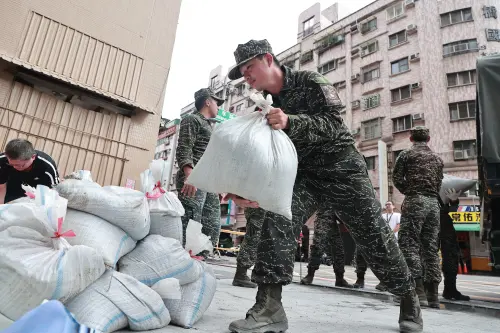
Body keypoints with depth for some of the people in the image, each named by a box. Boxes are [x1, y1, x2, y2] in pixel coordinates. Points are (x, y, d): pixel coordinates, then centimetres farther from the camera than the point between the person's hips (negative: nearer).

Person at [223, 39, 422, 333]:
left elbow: (333, 122, -20)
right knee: (277, 223, -22)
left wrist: (290, 123, -36)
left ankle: (409, 302, 26)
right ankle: (269, 307, -19)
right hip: (301, 174, 4)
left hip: (341, 167, -3)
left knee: (374, 236, 3)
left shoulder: (309, 82, -8)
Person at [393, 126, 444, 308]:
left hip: (415, 201, -5)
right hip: (434, 203, 6)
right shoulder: (437, 158, 19)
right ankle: (433, 295, 7)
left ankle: (419, 291, -13)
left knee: (409, 244, -5)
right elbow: (439, 183, 18)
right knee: (431, 247, 7)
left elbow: (397, 178, -2)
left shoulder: (406, 154, 3)